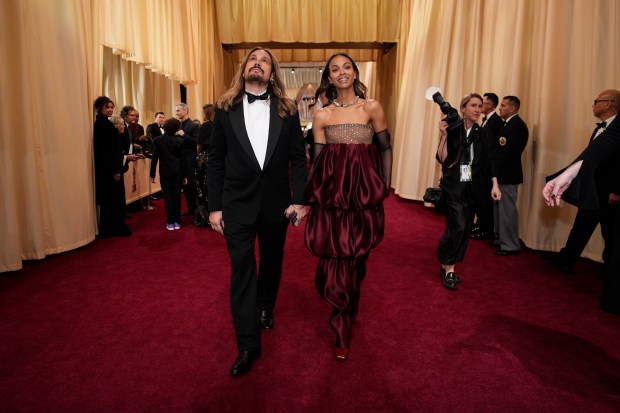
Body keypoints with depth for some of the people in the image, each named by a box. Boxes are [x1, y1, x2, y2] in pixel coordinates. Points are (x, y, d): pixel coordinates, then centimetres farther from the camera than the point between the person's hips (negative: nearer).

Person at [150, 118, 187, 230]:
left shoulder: (157, 140, -4)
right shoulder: (180, 141, -4)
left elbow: (155, 158, -4)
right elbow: (182, 159, -1)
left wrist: (152, 174, 2)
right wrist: (184, 175, 5)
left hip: (165, 172, 0)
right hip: (177, 172, 0)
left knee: (168, 196, 3)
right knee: (177, 195, 6)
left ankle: (170, 222, 4)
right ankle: (177, 221, 9)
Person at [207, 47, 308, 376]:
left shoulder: (287, 111, 1)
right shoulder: (225, 109, 1)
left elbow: (298, 159, 1)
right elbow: (216, 161, 1)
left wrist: (299, 200, -8)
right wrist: (214, 206, -3)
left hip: (276, 203, 1)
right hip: (238, 204, -1)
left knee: (271, 262, 18)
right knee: (241, 271, 0)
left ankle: (265, 308, 46)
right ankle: (248, 345, 11)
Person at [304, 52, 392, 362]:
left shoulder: (372, 108, 3)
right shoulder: (322, 115, 6)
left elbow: (386, 148, 7)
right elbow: (316, 159, 5)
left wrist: (385, 186, 0)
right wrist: (309, 195, -2)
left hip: (364, 194, 0)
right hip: (331, 194, 1)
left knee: (355, 262, 7)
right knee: (334, 261, 1)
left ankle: (343, 326, 31)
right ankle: (343, 332, 23)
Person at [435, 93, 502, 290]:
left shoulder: (482, 133, 8)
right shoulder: (452, 129, -5)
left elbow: (489, 160, 7)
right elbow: (442, 159, -10)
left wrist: (495, 185, 0)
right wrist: (444, 134, -19)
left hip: (472, 187, 5)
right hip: (453, 186, -5)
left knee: (465, 228, 8)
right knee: (458, 226, -15)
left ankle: (446, 265, 22)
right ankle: (449, 268, 2)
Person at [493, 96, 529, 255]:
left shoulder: (518, 125, -13)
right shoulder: (507, 124, 16)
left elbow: (510, 152, -21)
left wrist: (495, 168, -14)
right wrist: (494, 168, 6)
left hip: (508, 175, -10)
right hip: (501, 173, 10)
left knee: (508, 211, -4)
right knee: (499, 209, 16)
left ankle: (511, 245, 4)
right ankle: (500, 239, 28)